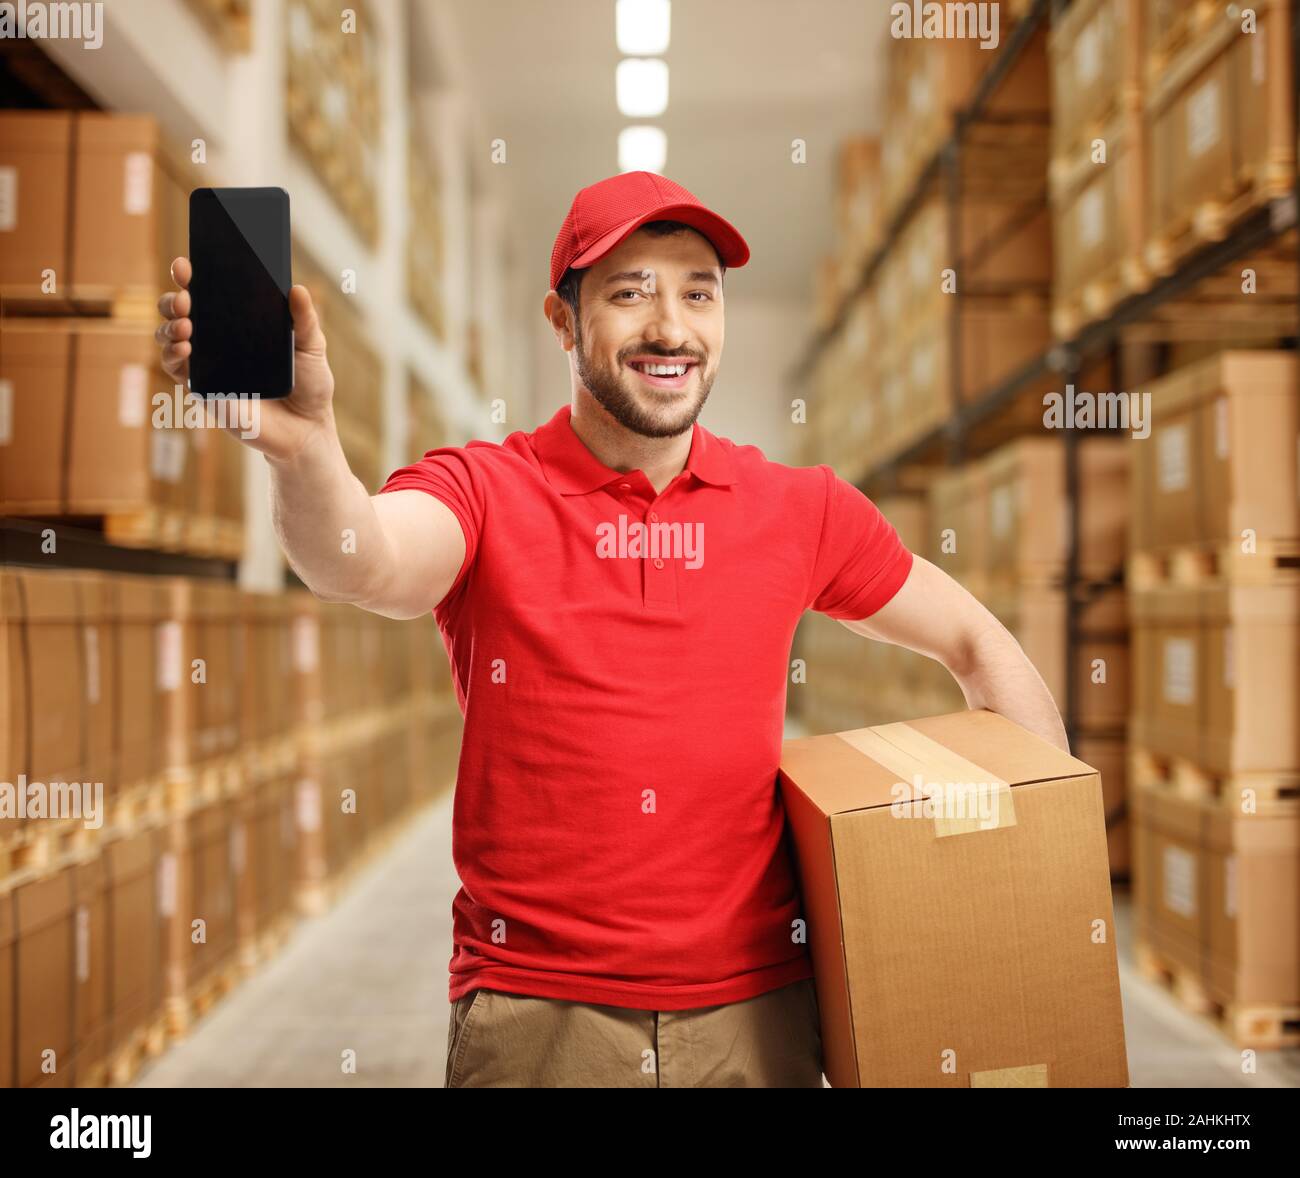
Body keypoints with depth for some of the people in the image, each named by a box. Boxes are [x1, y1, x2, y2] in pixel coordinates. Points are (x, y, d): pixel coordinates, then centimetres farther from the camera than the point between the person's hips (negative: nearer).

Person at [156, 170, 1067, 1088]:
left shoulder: (799, 510, 2)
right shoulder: (482, 490, -5)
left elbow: (978, 645, 13)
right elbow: (368, 565, -28)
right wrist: (302, 446, -49)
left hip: (753, 1012, 3)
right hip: (535, 1013, -2)